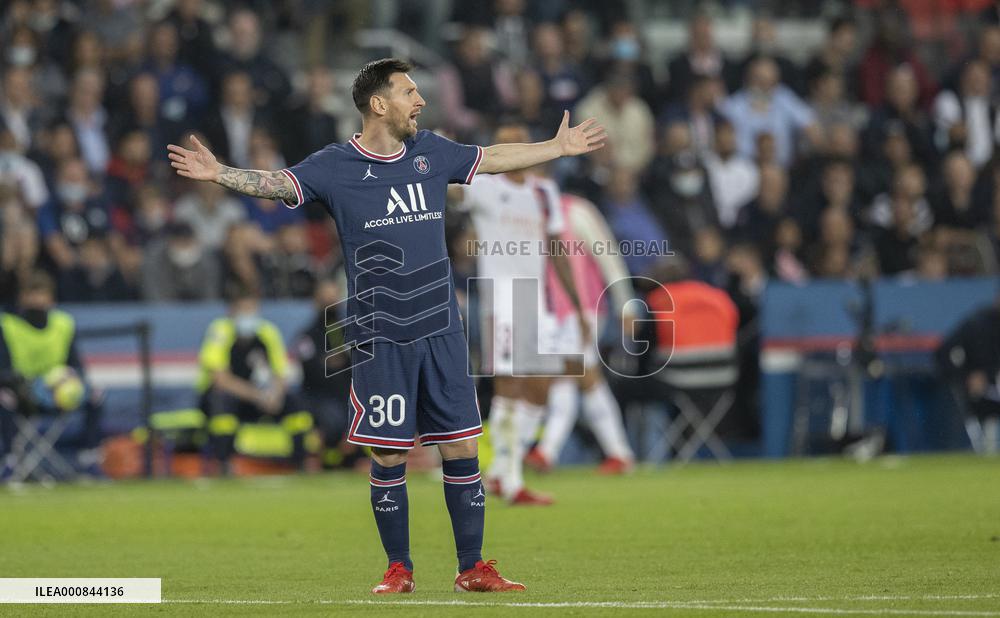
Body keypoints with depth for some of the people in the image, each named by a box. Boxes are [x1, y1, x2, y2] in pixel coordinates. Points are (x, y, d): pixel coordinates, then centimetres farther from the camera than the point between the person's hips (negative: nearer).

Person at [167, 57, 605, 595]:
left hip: (442, 330, 3)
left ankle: (472, 568, 8)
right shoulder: (335, 166, -2)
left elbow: (493, 158, 25)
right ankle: (398, 569, 12)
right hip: (380, 338, -3)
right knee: (389, 455, 0)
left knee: (461, 448, 1)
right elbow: (275, 183, -11)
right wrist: (219, 173, -27)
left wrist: (558, 147, 31)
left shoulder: (432, 152, 10)